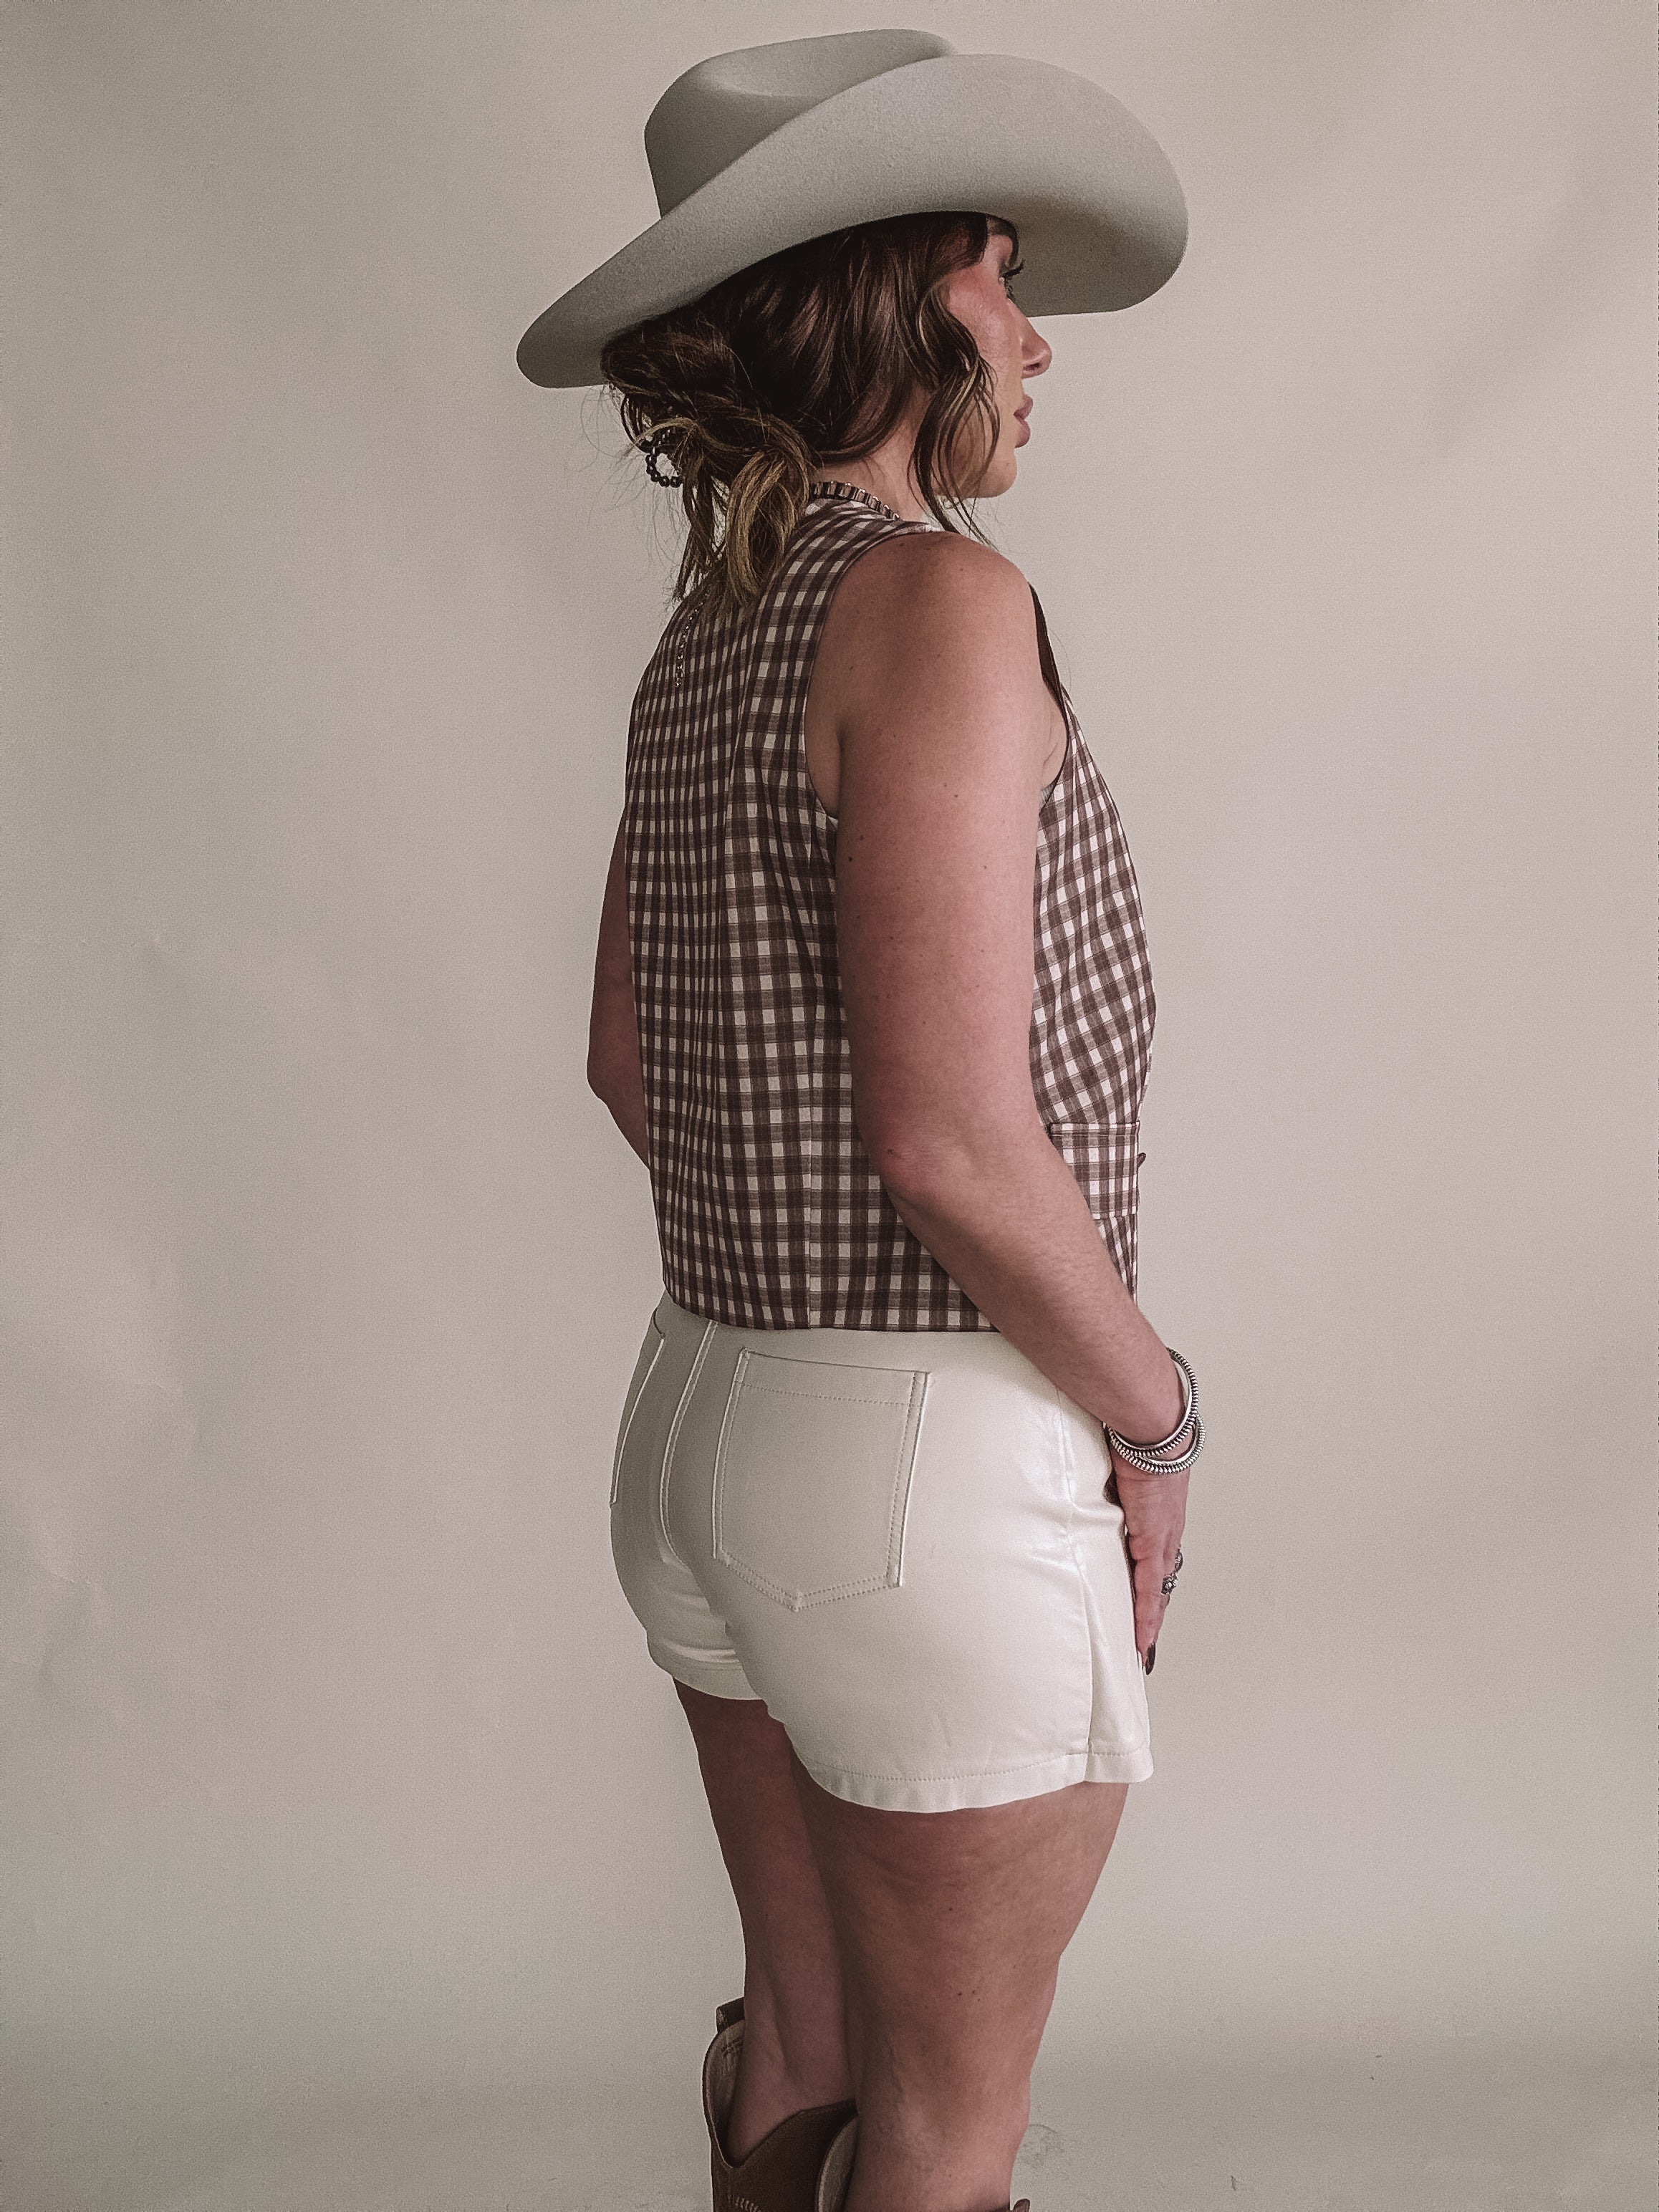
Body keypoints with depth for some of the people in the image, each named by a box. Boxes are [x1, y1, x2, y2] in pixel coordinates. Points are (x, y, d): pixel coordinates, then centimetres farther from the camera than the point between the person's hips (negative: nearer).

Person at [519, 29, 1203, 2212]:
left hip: (710, 1413, 8)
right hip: (939, 1465, -8)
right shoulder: (940, 599, -19)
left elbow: (634, 1064, 15)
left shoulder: (707, 636, 8)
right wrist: (1153, 1410, -9)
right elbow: (956, 1135, -24)